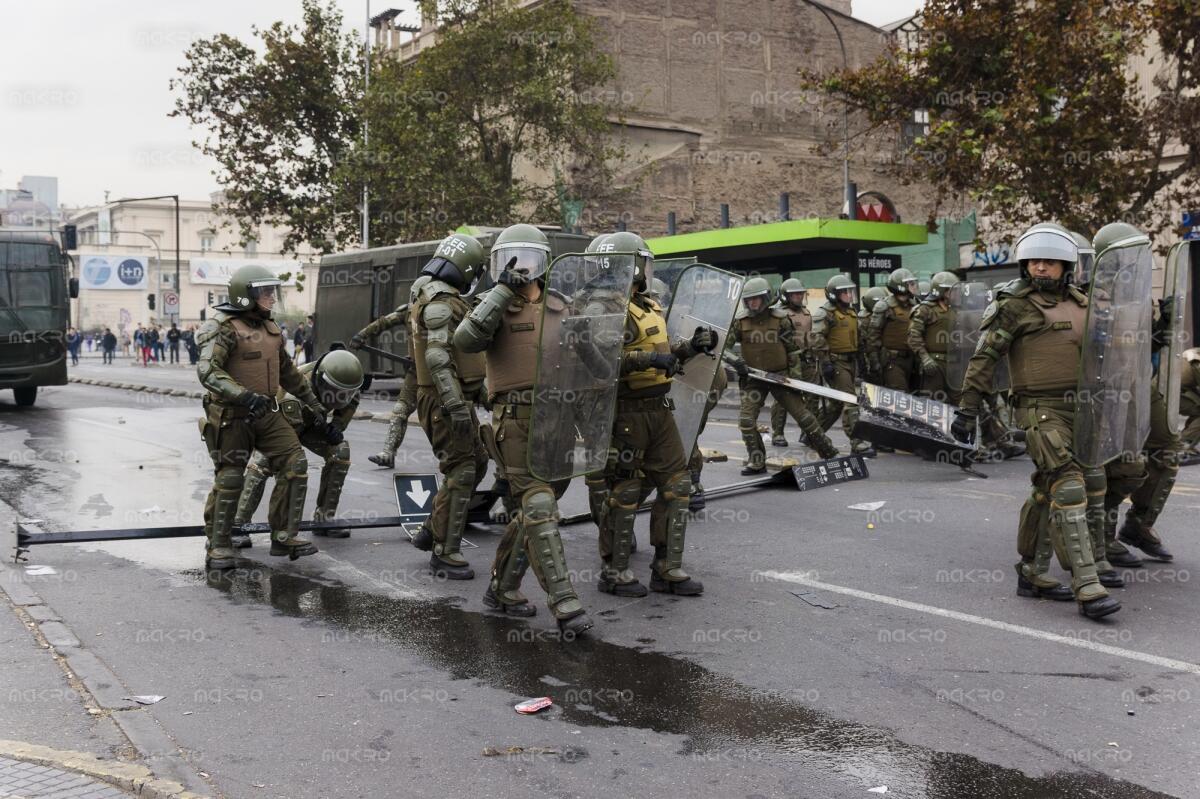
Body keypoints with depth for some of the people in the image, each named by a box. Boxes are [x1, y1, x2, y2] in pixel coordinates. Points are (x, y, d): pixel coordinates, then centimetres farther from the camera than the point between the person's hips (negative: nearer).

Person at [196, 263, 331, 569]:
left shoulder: (270, 328, 12)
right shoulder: (224, 328, -13)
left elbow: (288, 372, 23)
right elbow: (208, 372, -26)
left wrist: (314, 404, 23)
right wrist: (245, 396, -38)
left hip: (266, 414, 7)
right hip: (232, 417, -7)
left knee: (295, 464, -1)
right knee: (229, 481, -1)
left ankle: (284, 537, 8)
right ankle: (218, 547, 15)